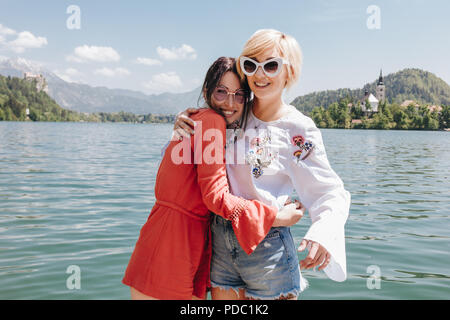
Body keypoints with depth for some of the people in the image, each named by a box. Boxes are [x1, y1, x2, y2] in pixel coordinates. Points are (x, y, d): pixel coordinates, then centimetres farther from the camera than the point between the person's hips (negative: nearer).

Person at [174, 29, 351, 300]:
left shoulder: (299, 130, -11)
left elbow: (331, 194, -11)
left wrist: (323, 233, -31)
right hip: (221, 241, 5)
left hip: (267, 248, -4)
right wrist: (183, 124, -3)